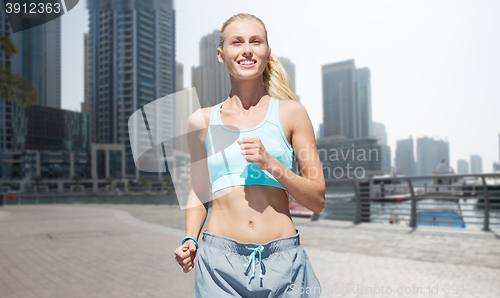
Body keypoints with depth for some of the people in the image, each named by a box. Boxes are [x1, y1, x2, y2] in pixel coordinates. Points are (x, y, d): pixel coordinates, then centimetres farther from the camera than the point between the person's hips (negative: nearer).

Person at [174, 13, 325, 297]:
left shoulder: (291, 113, 1)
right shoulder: (202, 121, 6)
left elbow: (318, 200, 0)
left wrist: (270, 164, -13)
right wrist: (190, 239, 2)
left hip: (283, 261, 0)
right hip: (220, 259, 1)